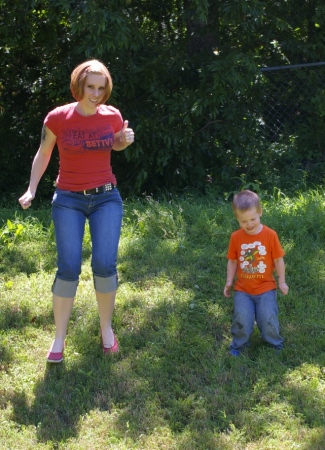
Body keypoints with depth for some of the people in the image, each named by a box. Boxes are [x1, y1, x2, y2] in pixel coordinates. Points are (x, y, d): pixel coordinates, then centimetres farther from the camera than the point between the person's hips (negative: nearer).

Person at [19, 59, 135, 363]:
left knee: (105, 264, -10)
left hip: (106, 198, 1)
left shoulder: (112, 116, -4)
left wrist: (126, 140, -6)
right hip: (68, 200, -1)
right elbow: (43, 154, 6)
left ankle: (106, 328, 12)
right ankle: (59, 338, 8)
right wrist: (31, 190, -3)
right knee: (68, 268, -8)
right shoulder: (57, 118, -10)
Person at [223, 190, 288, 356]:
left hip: (265, 287, -1)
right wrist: (229, 282, 1)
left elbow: (278, 260, -2)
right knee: (242, 320, -10)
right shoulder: (235, 237, -6)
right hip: (242, 289, 1)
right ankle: (238, 344, 18)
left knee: (268, 320, -7)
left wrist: (281, 282, 1)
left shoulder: (270, 235, -10)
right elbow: (232, 261, 5)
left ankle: (275, 343, 24)